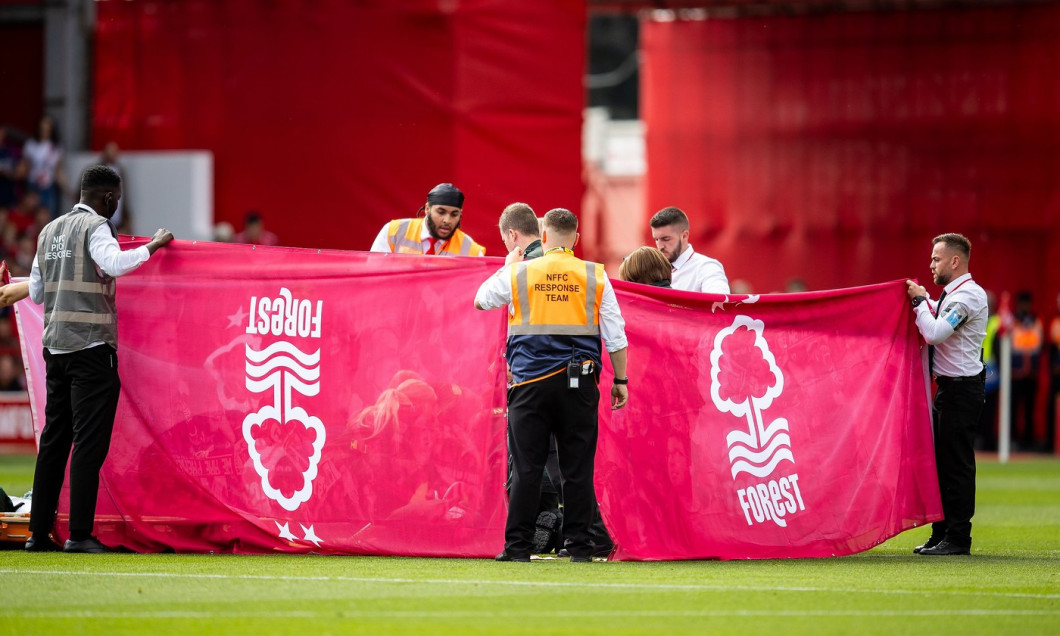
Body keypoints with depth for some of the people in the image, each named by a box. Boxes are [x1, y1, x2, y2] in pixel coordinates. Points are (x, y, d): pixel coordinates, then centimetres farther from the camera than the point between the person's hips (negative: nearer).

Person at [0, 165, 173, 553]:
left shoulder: (49, 231, 17)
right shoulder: (95, 226, -6)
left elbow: (37, 292, 22)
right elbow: (114, 264, -25)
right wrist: (153, 246, -14)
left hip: (54, 346, 7)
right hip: (91, 346, -7)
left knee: (53, 440, 10)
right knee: (89, 441, -7)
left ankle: (39, 533, 10)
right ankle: (80, 533, -12)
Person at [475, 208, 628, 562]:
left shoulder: (517, 273, 2)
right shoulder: (595, 277, 3)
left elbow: (481, 301, 20)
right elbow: (615, 336, 5)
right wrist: (620, 380, 13)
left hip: (531, 381, 0)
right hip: (579, 383, 1)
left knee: (526, 467, 2)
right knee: (577, 467, 4)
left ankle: (518, 546, 1)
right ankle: (578, 544, 4)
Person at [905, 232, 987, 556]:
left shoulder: (968, 296, -17)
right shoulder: (951, 295, 14)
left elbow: (935, 333, -25)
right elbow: (936, 322, 28)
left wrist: (920, 301, -13)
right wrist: (923, 300, 16)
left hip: (961, 389, -10)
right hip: (949, 387, 10)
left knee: (957, 464, -7)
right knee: (941, 461, 13)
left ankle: (958, 538, -4)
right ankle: (942, 533, 19)